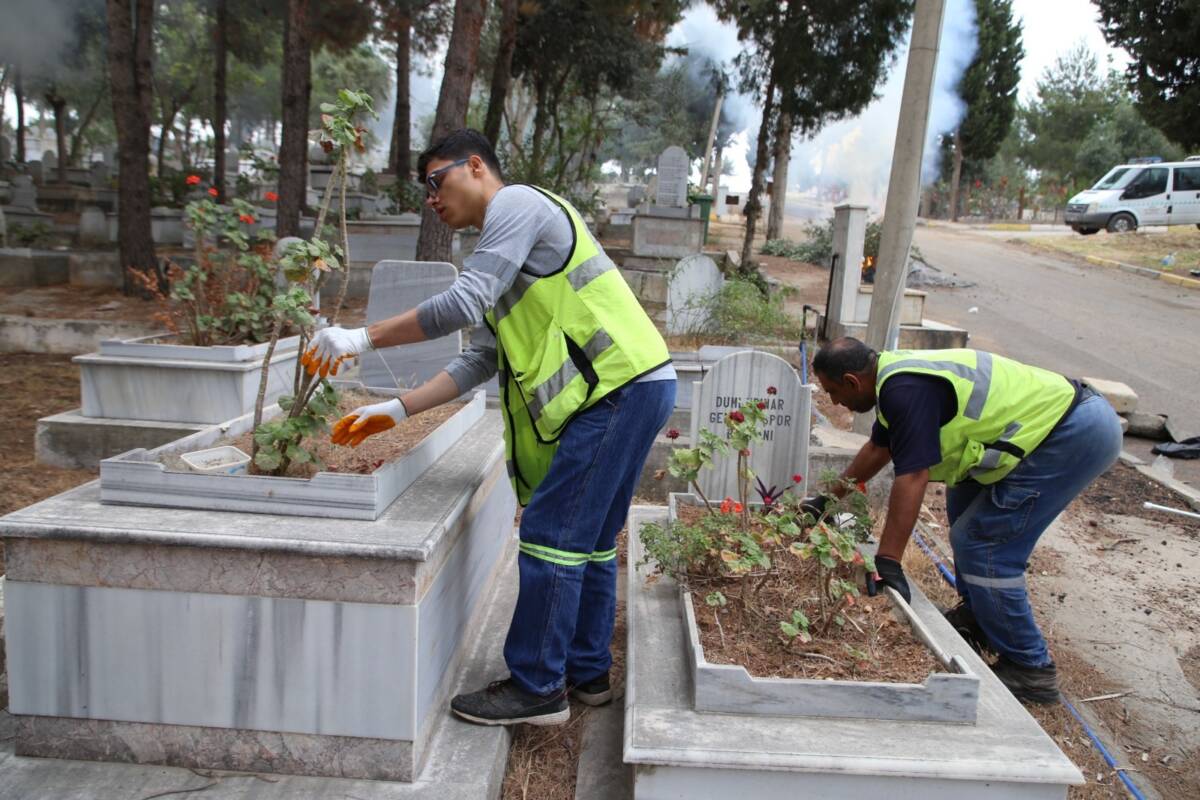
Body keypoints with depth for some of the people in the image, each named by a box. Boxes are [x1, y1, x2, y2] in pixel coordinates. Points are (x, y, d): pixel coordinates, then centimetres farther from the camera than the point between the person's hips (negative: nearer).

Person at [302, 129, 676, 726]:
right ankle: (586, 672, 28)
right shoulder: (506, 249, 23)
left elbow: (462, 305, -19)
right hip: (625, 390, 10)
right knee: (589, 539, 15)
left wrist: (363, 338, -11)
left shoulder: (516, 203, -6)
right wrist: (397, 410, 8)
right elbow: (481, 359, 16)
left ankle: (536, 688, 5)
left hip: (622, 388, -10)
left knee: (552, 536, -6)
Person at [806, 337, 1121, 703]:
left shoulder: (905, 388, -19)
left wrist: (887, 563, -22)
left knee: (979, 542, -9)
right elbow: (878, 448, 27)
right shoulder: (896, 374, 12)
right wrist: (829, 499, 35)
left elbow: (912, 478, -24)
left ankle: (1030, 669, 4)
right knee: (965, 503, 21)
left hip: (1078, 435, -11)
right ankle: (977, 618, 31)